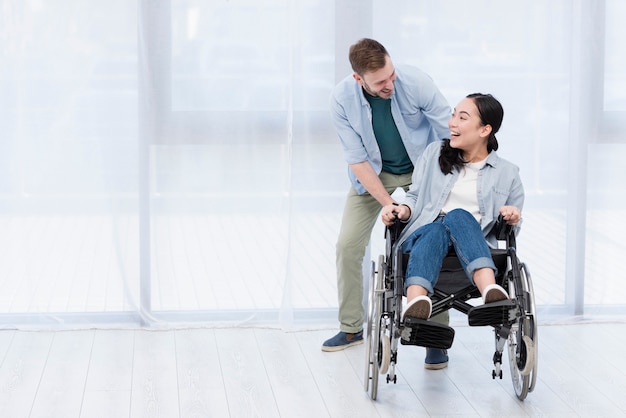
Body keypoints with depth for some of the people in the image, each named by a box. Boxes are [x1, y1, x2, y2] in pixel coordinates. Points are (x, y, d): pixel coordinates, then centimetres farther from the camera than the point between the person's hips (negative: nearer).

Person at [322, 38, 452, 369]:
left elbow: (450, 134, -20)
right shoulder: (342, 99, -23)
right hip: (372, 174, 2)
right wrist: (388, 203, -24)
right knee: (348, 245, -2)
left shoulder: (415, 82, -29)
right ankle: (351, 328, 17)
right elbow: (357, 159, -17)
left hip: (421, 170, -2)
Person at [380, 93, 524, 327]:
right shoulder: (434, 154, 19)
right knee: (434, 230, -37)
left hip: (473, 246, -1)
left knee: (458, 216, -36)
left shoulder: (507, 173, 16)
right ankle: (416, 302, -68)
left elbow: (510, 228, 20)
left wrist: (511, 218, -4)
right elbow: (415, 197, 19)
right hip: (423, 235, 1)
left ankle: (491, 290, -60)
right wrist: (403, 210, -4)